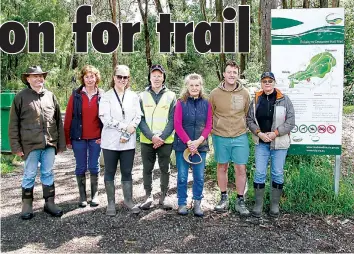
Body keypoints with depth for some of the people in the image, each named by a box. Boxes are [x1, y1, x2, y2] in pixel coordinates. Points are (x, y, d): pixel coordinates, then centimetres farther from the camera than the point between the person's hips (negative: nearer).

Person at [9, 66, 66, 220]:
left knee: (48, 174, 11)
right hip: (31, 144, -3)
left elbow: (58, 121, 12)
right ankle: (27, 205, 21)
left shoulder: (50, 96, 10)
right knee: (29, 175, 7)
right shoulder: (21, 97, 0)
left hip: (50, 144, 3)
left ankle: (49, 203, 22)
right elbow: (13, 125, 0)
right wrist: (16, 146, -5)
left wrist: (61, 143, 10)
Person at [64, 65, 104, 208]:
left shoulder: (102, 95, 1)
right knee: (81, 168, 8)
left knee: (94, 167, 9)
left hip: (96, 138, 0)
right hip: (79, 138, 0)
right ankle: (82, 196, 21)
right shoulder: (76, 95, -1)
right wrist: (67, 139, -4)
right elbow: (68, 118, -1)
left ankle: (95, 195, 22)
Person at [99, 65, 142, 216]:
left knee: (127, 173, 10)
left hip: (129, 141, 2)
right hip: (110, 141, -2)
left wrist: (127, 133, -10)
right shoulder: (106, 97, 0)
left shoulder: (133, 96, 8)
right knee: (110, 172, 7)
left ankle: (128, 200, 22)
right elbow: (105, 118, -10)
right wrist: (125, 127, -14)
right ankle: (111, 202, 18)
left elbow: (138, 117, 2)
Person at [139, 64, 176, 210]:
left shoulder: (171, 96, 3)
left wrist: (162, 137, -13)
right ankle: (148, 196, 20)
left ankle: (164, 196, 20)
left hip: (166, 140, 0)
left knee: (165, 169, 7)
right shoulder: (142, 96, 4)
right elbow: (140, 119, -1)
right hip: (146, 140, 1)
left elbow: (172, 120, -2)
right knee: (147, 169, 7)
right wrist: (152, 137, -13)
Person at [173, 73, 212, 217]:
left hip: (200, 145, 2)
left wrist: (198, 141, -11)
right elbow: (177, 125, -6)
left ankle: (197, 203, 19)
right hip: (182, 145, -2)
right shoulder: (181, 103, -1)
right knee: (182, 177, 4)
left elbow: (208, 125, 2)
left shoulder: (206, 104, 5)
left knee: (199, 177, 5)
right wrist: (188, 142, -13)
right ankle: (182, 203, 17)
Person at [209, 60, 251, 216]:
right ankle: (224, 198, 28)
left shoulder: (244, 93, 0)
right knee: (222, 167, 12)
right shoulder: (215, 93, -4)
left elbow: (247, 114, 12)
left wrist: (242, 128, 10)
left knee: (241, 169, 3)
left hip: (240, 137, 1)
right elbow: (209, 115, 6)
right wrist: (213, 131, 3)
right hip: (220, 137, 0)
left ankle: (240, 201, 17)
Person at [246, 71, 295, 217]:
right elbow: (250, 120, 6)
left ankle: (275, 204, 21)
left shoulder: (284, 100, -3)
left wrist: (275, 133, -14)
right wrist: (259, 133, -9)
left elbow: (290, 122, -5)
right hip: (261, 143, 2)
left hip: (279, 143, -1)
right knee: (259, 173, 3)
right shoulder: (256, 100, 4)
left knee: (277, 174, 7)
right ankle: (258, 204, 14)